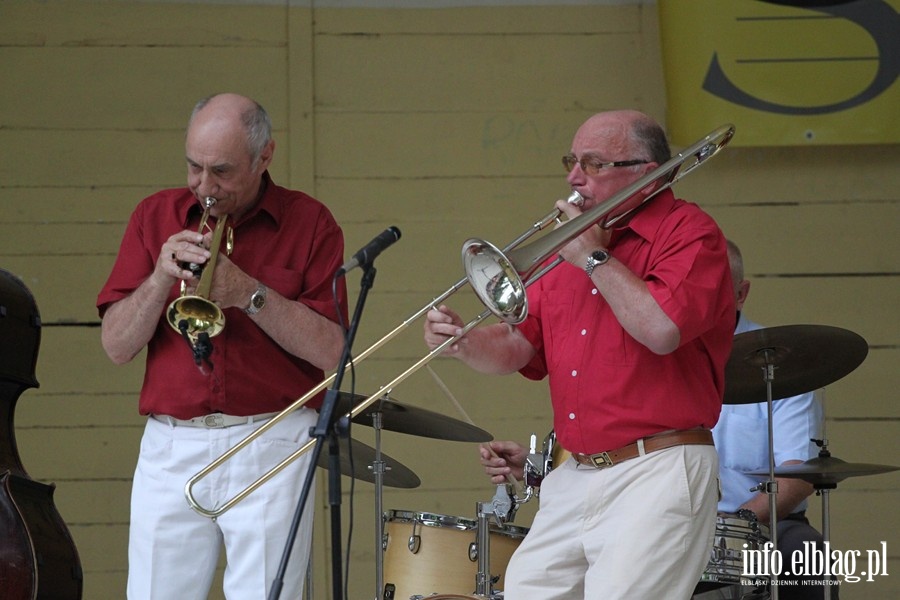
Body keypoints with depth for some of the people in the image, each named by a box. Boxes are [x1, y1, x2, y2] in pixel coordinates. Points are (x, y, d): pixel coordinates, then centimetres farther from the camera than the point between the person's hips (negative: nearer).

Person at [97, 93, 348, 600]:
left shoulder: (309, 224, 4)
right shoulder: (156, 216, 10)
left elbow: (330, 350, -4)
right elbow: (117, 346, 6)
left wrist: (249, 293, -13)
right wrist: (160, 278, -10)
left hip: (272, 450, -2)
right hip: (171, 449, 2)